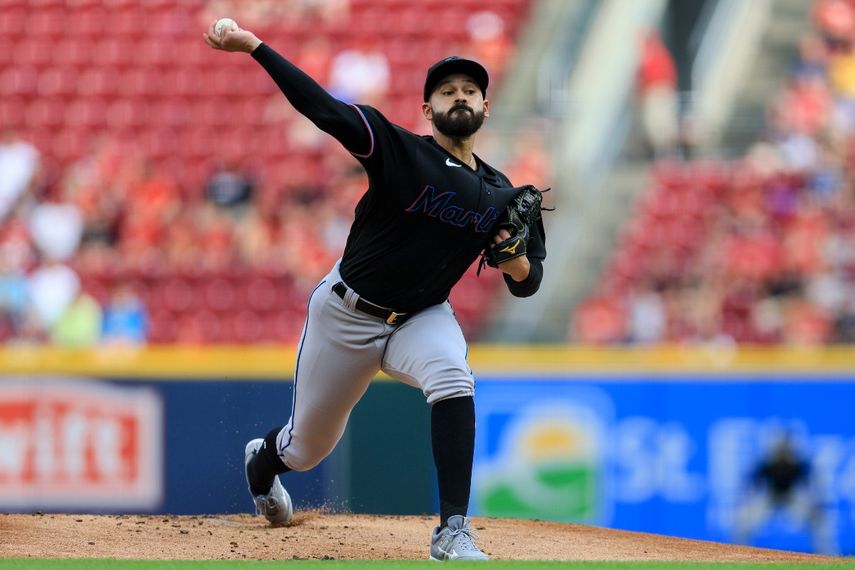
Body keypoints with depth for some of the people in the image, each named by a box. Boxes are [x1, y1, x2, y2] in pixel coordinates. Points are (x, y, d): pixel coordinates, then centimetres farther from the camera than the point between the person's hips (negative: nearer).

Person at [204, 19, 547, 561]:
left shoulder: (500, 196, -4)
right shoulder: (402, 150, -16)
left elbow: (527, 284, 4)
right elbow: (323, 107, -27)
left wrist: (516, 259, -21)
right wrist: (253, 45, -38)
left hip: (421, 317, 2)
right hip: (346, 313, -2)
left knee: (453, 381, -32)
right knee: (307, 447, 12)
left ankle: (454, 533, -30)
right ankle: (263, 459, 52)